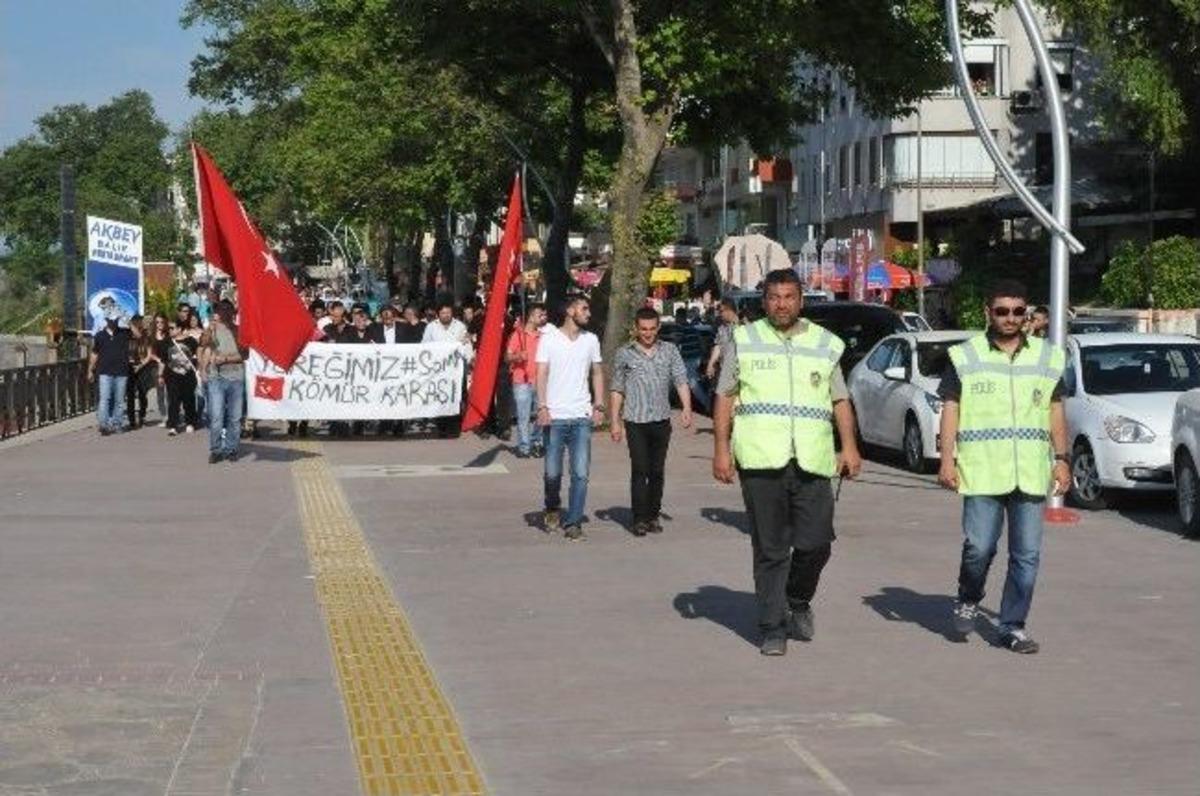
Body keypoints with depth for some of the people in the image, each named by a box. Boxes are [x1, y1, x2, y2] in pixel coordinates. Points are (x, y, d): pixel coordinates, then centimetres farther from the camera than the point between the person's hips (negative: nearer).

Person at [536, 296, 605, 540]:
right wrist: (542, 406, -14)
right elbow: (542, 374, -3)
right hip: (555, 416, -2)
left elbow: (597, 373, 15)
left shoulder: (591, 340, 10)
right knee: (553, 471, 4)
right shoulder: (549, 339, 0)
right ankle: (553, 509, 30)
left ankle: (573, 522, 0)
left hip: (582, 417, 2)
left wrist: (599, 405, 5)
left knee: (581, 473, -6)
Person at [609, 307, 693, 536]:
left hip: (661, 421, 2)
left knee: (657, 471, 7)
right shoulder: (624, 354, 5)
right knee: (639, 470, -6)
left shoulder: (669, 351, 8)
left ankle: (653, 515, 17)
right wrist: (615, 421, 4)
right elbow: (617, 390, 9)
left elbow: (681, 380, 1)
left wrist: (686, 408, -14)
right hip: (636, 422, -2)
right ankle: (639, 519, -4)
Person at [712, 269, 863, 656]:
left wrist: (849, 446, 5)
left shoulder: (826, 344, 15)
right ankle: (772, 628, 8)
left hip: (812, 463, 2)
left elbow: (841, 400, 17)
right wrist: (721, 449, 0)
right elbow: (724, 398, 8)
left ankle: (798, 602, 24)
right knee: (770, 550, 0)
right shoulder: (744, 340, 10)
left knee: (816, 544, -4)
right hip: (761, 460, -1)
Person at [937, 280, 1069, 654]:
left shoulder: (1047, 357, 12)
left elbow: (1055, 413, 16)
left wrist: (1062, 459, 8)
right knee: (979, 547, -10)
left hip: (1030, 474, 3)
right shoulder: (965, 357, 4)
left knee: (1027, 554, 2)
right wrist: (947, 459, -7)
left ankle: (1013, 626, 12)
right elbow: (950, 409, 2)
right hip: (982, 472, -3)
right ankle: (968, 600, 19)